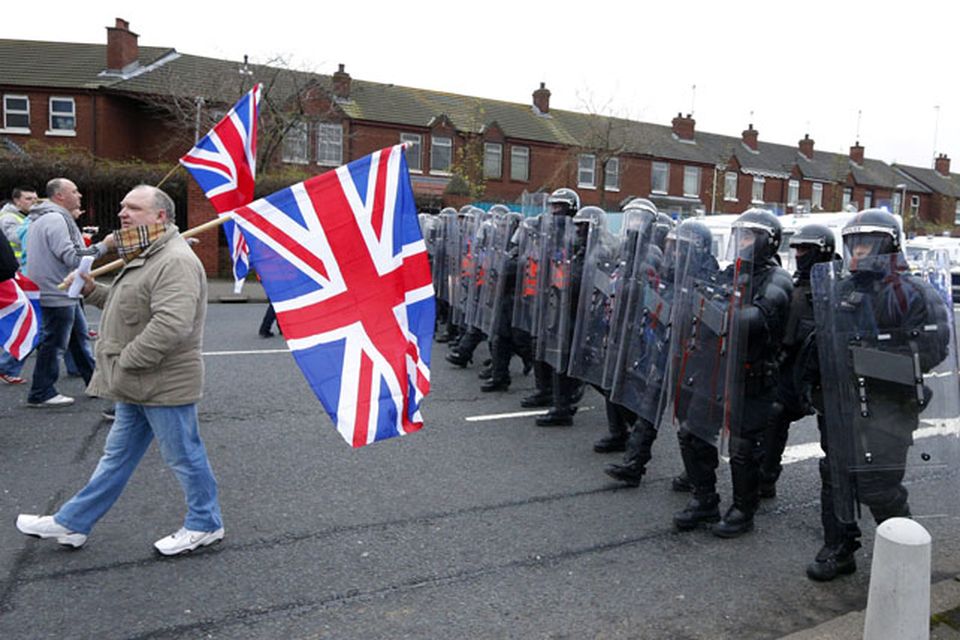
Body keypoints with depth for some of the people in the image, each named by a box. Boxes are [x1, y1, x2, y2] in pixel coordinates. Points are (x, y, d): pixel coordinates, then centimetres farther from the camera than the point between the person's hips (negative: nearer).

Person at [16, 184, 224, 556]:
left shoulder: (175, 261, -21)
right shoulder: (145, 258, 15)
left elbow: (171, 325, -31)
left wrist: (124, 362, -22)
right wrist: (93, 291, 10)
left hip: (164, 384, -10)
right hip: (138, 386, 10)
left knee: (183, 455, 4)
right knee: (117, 455, 20)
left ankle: (205, 525, 21)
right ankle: (72, 524, 31)